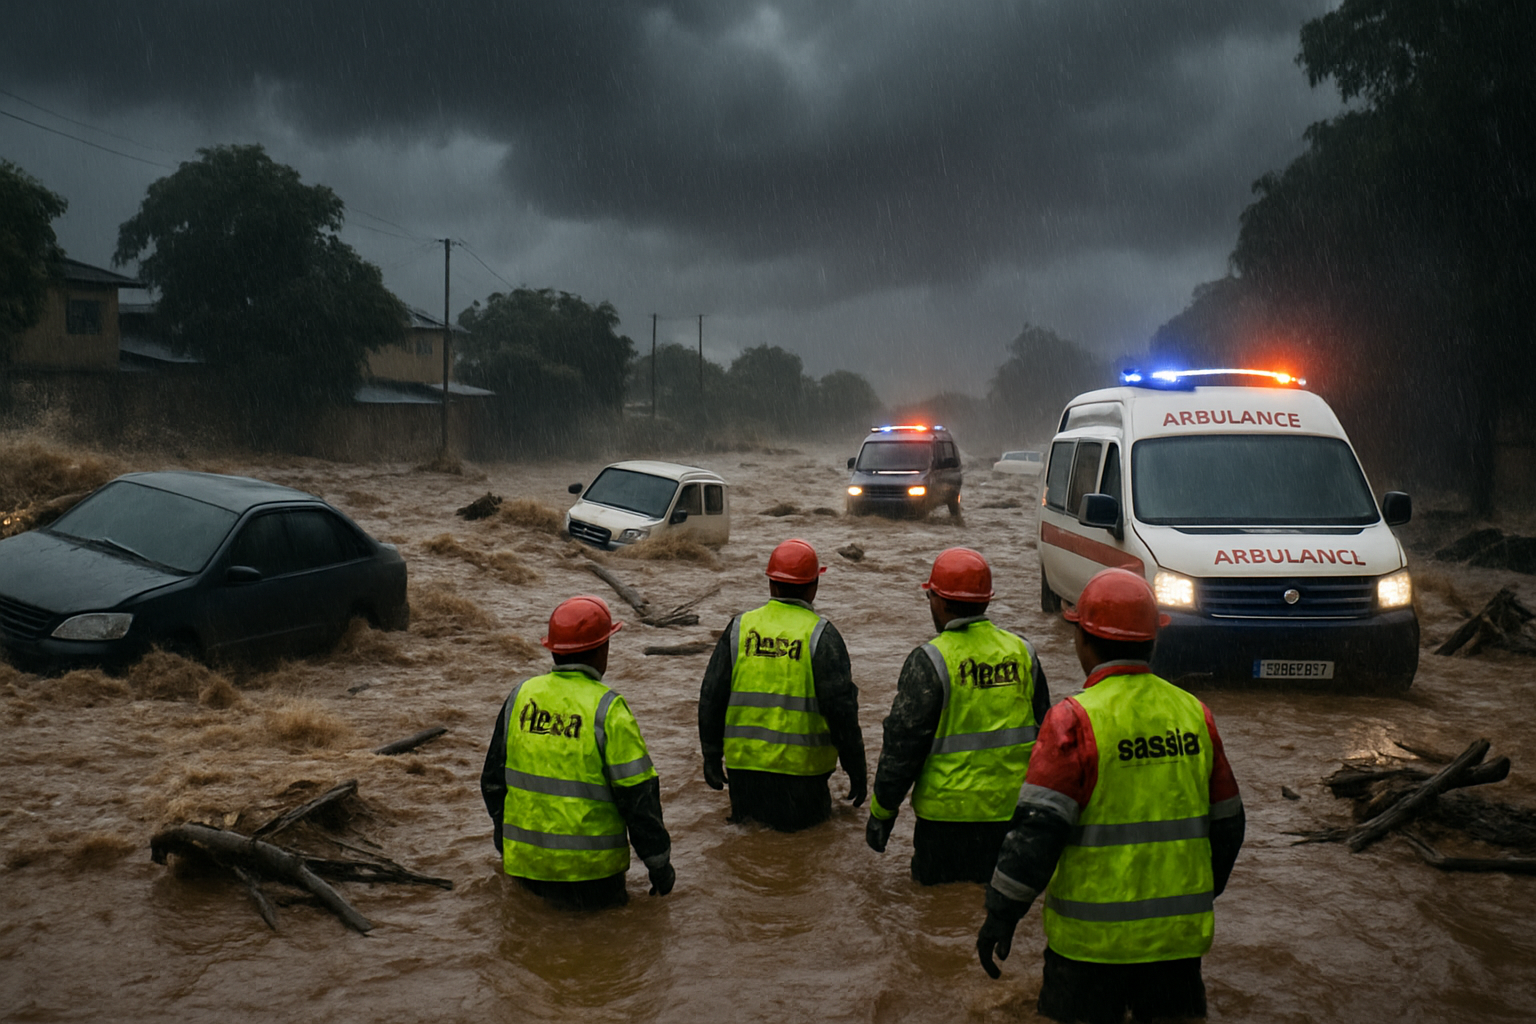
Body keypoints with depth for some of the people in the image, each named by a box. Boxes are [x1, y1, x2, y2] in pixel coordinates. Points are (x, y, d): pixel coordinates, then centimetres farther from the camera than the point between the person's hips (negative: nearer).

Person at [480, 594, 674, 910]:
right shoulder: (607, 709, -13)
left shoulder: (520, 696, 3)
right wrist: (659, 864, 0)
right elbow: (637, 793, -11)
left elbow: (493, 780, 12)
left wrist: (505, 844, 26)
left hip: (525, 860, 5)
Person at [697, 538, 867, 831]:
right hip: (800, 766, -3)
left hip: (743, 765, 3)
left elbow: (711, 697, 5)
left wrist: (712, 755, 15)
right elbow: (841, 709, -9)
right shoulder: (821, 635, -7)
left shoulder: (740, 627, 2)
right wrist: (856, 769, 1)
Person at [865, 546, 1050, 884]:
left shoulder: (929, 662, -12)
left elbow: (903, 744, -10)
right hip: (1012, 811, 5)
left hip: (949, 815, -4)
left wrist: (881, 812, 0)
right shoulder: (1022, 652, 5)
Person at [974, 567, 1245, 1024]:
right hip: (1179, 934, 5)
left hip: (1094, 935, -5)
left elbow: (1038, 827, -18)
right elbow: (1225, 825, 12)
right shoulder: (1194, 713, 4)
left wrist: (1002, 913, -11)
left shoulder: (1074, 719, -14)